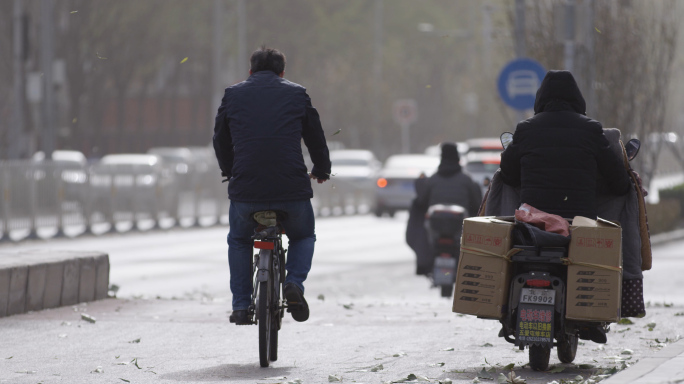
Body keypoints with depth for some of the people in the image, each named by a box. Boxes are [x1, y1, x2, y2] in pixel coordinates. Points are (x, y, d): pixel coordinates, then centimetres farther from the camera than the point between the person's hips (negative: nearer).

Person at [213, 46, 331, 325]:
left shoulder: (232, 95, 12)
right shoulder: (297, 94, 10)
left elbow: (220, 141, 23)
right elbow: (316, 138, 18)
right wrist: (321, 171, 38)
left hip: (245, 189, 1)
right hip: (293, 191, 0)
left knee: (239, 241, 28)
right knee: (303, 236, 27)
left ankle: (241, 305, 18)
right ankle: (295, 283, 1)